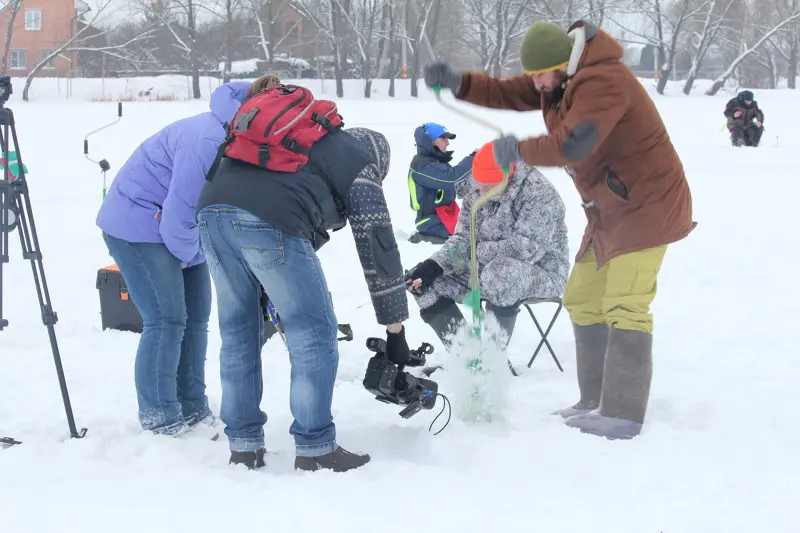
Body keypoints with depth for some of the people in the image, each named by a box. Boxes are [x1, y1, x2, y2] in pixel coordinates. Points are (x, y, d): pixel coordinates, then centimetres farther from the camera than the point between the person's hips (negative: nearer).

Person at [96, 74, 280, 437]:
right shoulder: (208, 141, -34)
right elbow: (179, 218, -29)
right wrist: (190, 255, -10)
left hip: (178, 226, 9)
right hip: (136, 221, -9)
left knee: (195, 317, 8)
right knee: (166, 319, -11)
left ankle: (192, 408, 17)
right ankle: (159, 418, -2)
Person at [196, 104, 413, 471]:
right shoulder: (359, 165, 18)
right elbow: (378, 247, 14)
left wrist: (276, 301, 36)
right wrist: (395, 331, 18)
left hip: (212, 209, 7)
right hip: (266, 221, -7)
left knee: (238, 331, 18)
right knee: (315, 334, 5)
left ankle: (243, 446, 22)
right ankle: (314, 449, 9)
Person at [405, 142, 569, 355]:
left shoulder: (540, 194, -22)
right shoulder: (477, 192, 0)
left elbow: (526, 249, -30)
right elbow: (462, 239, 2)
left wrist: (478, 251, -19)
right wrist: (433, 265, -16)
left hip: (542, 271, -7)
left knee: (501, 274, -41)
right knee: (425, 283, -4)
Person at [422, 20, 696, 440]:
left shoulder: (603, 82, -26)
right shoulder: (560, 80, 5)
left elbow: (570, 145, -36)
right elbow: (509, 94, 8)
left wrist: (518, 149, -19)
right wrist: (457, 83, -9)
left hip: (647, 203, -11)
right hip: (611, 208, 11)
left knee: (624, 306, -15)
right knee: (582, 299, 12)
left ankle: (623, 415, -13)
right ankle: (595, 402, 18)